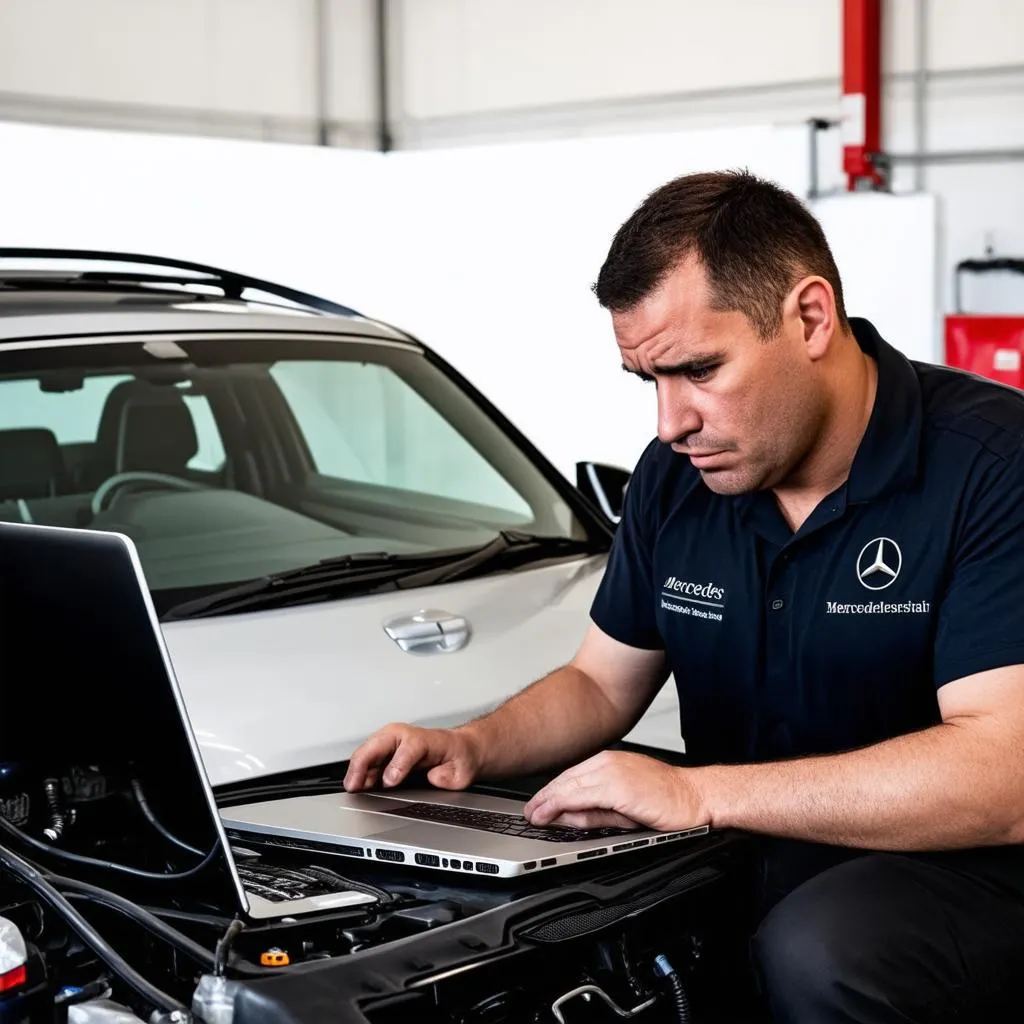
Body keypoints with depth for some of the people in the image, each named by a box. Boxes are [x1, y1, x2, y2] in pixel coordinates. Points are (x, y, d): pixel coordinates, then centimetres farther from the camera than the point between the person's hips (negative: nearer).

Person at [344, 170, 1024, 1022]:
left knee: (814, 955, -35)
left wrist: (700, 792, -29)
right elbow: (601, 684, 17)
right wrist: (472, 747, -4)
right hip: (745, 866, 6)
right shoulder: (678, 477, 5)